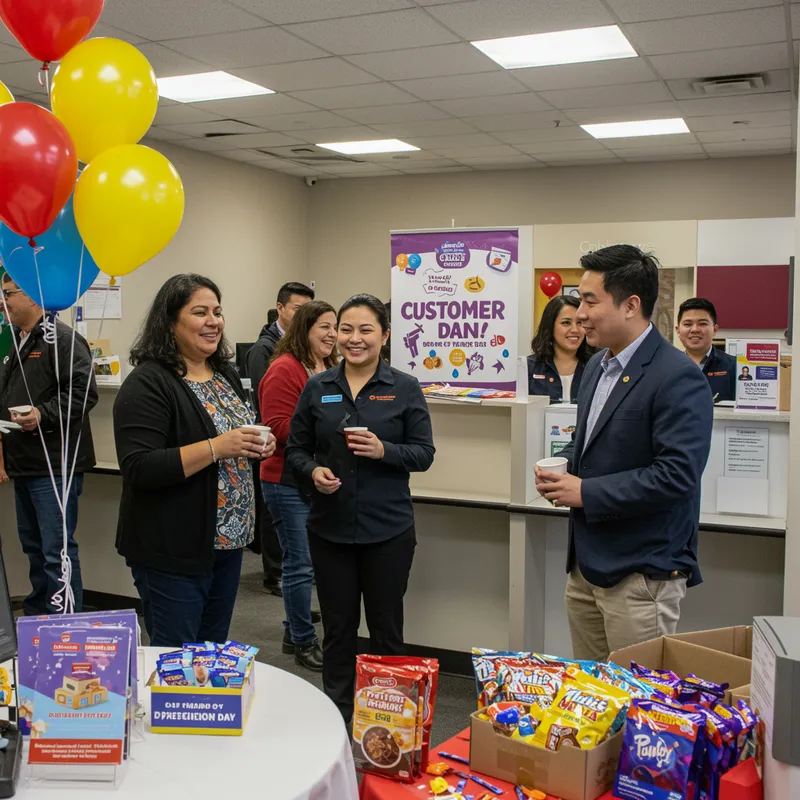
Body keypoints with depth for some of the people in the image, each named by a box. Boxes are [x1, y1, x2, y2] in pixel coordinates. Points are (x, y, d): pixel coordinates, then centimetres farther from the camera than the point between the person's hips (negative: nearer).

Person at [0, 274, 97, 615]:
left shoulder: (62, 338, -11)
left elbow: (84, 392, -20)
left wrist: (43, 415, -28)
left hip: (54, 465, -9)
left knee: (57, 551, -5)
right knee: (34, 547, 17)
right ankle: (36, 616, 29)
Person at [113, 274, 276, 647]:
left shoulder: (226, 373, 9)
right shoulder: (147, 383, -15)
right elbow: (139, 469, -23)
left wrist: (257, 445, -1)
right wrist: (215, 448, -29)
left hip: (228, 539, 8)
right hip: (172, 551, -7)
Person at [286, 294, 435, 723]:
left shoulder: (405, 389, -2)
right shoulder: (317, 388, 4)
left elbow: (423, 453, -2)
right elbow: (296, 448, 9)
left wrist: (383, 450, -20)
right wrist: (313, 471, -12)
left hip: (388, 529, -2)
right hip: (330, 526, 2)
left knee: (386, 628, 10)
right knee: (337, 626, 13)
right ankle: (336, 716, 30)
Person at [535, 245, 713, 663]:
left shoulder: (678, 378, -17)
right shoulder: (597, 366, 11)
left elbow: (676, 475, -24)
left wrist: (586, 492, -18)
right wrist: (563, 466, 2)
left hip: (640, 576, -8)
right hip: (586, 565, 9)